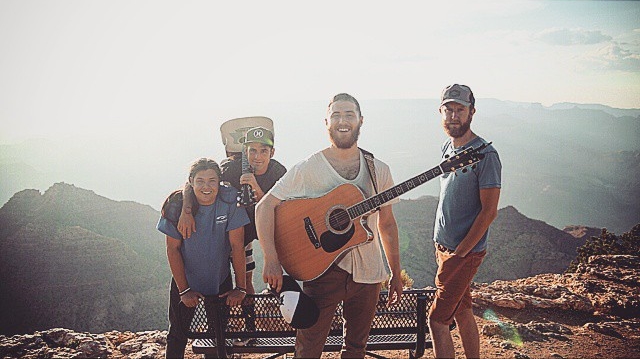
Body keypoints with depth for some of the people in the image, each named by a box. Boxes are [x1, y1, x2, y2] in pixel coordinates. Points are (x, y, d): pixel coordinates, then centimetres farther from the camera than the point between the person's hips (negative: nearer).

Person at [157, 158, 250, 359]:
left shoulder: (230, 200, -17)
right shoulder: (177, 204, -15)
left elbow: (237, 246, -15)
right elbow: (172, 249, -9)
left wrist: (240, 287, -14)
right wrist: (183, 290, -10)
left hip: (220, 280, 0)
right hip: (186, 279, 1)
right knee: (178, 335, 10)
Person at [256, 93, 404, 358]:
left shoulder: (379, 171, 4)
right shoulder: (308, 169, -7)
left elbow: (387, 223, 11)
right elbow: (264, 207, -8)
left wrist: (396, 274, 11)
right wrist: (272, 261, -19)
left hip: (368, 270, 4)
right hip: (322, 269, -3)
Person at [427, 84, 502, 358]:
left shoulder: (485, 155, -16)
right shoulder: (447, 148, 8)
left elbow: (489, 211, -18)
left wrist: (459, 253, -19)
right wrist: (440, 244, 12)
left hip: (465, 252, -8)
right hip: (443, 246, 8)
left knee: (437, 320, -6)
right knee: (462, 313, 18)